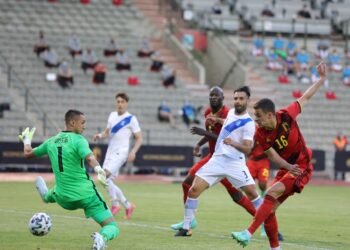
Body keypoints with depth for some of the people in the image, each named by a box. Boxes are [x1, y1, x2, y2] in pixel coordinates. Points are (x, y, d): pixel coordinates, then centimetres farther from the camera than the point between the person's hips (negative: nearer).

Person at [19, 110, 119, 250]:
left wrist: (26, 141, 43)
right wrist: (99, 170, -51)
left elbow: (28, 154, 22)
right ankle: (102, 237, -38)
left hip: (63, 199, 6)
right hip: (86, 195, -6)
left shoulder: (51, 141, 8)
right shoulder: (78, 139, -10)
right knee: (112, 227, -10)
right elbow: (89, 158, -32)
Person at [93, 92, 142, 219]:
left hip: (120, 153, -7)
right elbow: (107, 131, 22)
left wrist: (133, 152, -18)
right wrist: (100, 135, -1)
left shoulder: (131, 119, -5)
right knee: (108, 181, 6)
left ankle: (115, 204, -8)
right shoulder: (112, 115, 12)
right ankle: (128, 206, 19)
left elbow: (139, 138, -3)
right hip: (110, 151, 7)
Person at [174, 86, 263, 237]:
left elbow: (247, 149, -20)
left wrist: (233, 143, -38)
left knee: (252, 193, -12)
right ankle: (186, 228, 2)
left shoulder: (248, 123, -11)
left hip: (235, 162, -5)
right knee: (194, 190, -7)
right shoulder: (231, 112, 10)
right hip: (217, 160, 5)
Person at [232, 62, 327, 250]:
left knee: (271, 194, -23)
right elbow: (273, 156, -6)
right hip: (285, 169, 5)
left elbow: (305, 98, -1)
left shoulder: (286, 116, -17)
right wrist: (289, 167, -25)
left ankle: (248, 234, -29)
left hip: (302, 167, -5)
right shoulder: (260, 135, -10)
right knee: (270, 209, -2)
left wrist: (322, 79, 2)